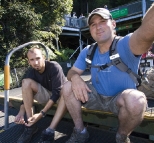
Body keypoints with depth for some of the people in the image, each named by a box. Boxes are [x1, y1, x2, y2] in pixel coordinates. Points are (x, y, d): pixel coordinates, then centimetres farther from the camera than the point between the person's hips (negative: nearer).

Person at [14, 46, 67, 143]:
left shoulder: (54, 67, -25)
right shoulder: (32, 73, -9)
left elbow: (56, 92, -30)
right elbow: (26, 95, -10)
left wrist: (42, 113, -37)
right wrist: (21, 112, -29)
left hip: (59, 95, -4)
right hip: (47, 95, 4)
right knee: (26, 82, -20)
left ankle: (50, 131, -42)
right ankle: (31, 126, -20)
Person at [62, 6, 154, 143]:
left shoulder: (125, 45, -23)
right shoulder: (87, 52, -3)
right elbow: (72, 72, 3)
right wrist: (75, 77, -25)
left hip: (120, 100, -4)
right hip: (97, 97, 5)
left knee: (136, 99, -37)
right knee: (68, 87, -14)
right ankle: (80, 132, 2)